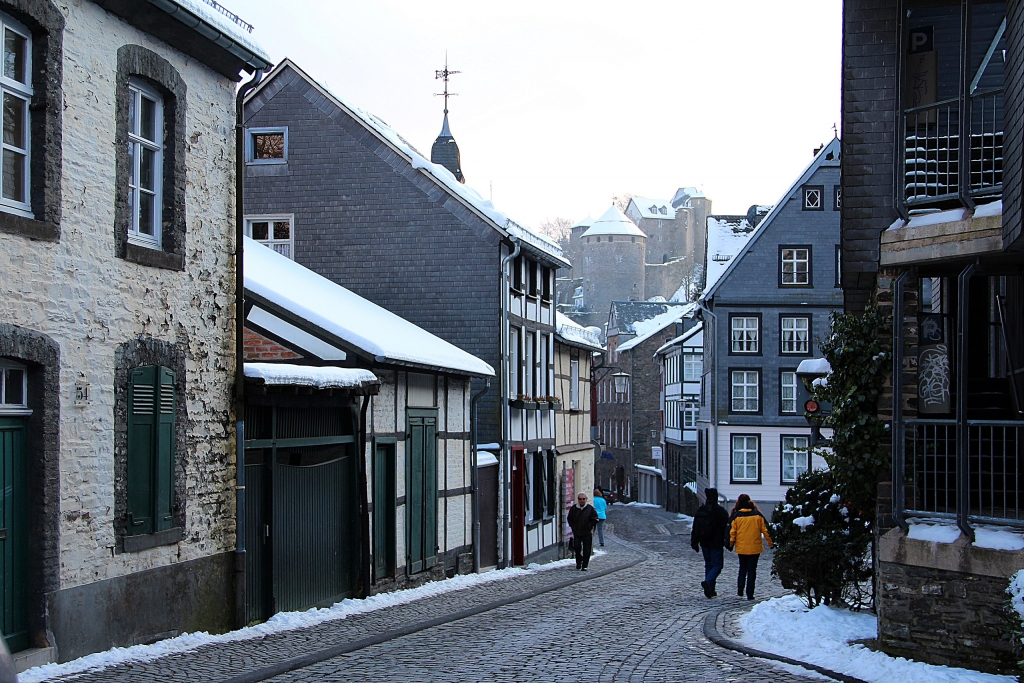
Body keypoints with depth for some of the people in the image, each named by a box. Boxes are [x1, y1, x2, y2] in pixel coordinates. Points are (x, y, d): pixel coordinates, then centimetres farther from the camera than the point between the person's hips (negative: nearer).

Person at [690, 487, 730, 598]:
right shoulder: (721, 511, -10)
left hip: (704, 543, 5)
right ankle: (708, 582, -26)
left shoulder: (700, 511, 5)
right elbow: (726, 528, -11)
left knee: (708, 565, 14)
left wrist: (694, 542, 14)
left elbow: (695, 528, 9)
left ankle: (710, 590, 10)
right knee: (717, 565, -1)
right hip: (716, 543, -5)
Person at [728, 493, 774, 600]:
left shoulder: (736, 516, -3)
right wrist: (770, 543, 11)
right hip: (755, 547, 0)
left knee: (742, 568, 21)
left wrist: (730, 545, 5)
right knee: (752, 570, 5)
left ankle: (740, 587, 3)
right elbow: (765, 530, 2)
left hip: (741, 548, 1)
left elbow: (731, 532, -4)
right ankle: (750, 594, 0)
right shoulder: (757, 515, -1)